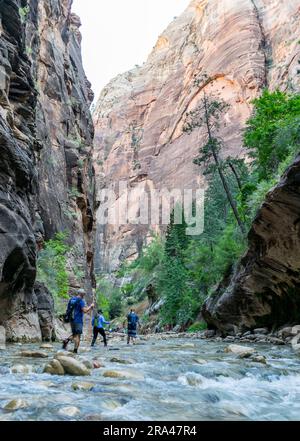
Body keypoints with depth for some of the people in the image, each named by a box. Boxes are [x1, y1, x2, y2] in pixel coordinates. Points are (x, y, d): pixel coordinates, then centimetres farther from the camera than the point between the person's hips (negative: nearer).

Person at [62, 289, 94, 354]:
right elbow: (85, 311, -20)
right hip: (78, 321, -7)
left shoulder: (71, 300, 11)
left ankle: (66, 340, -4)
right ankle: (75, 351, -2)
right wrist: (90, 306, -3)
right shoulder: (81, 301, -12)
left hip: (72, 320, 7)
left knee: (74, 334, 19)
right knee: (78, 336, 0)